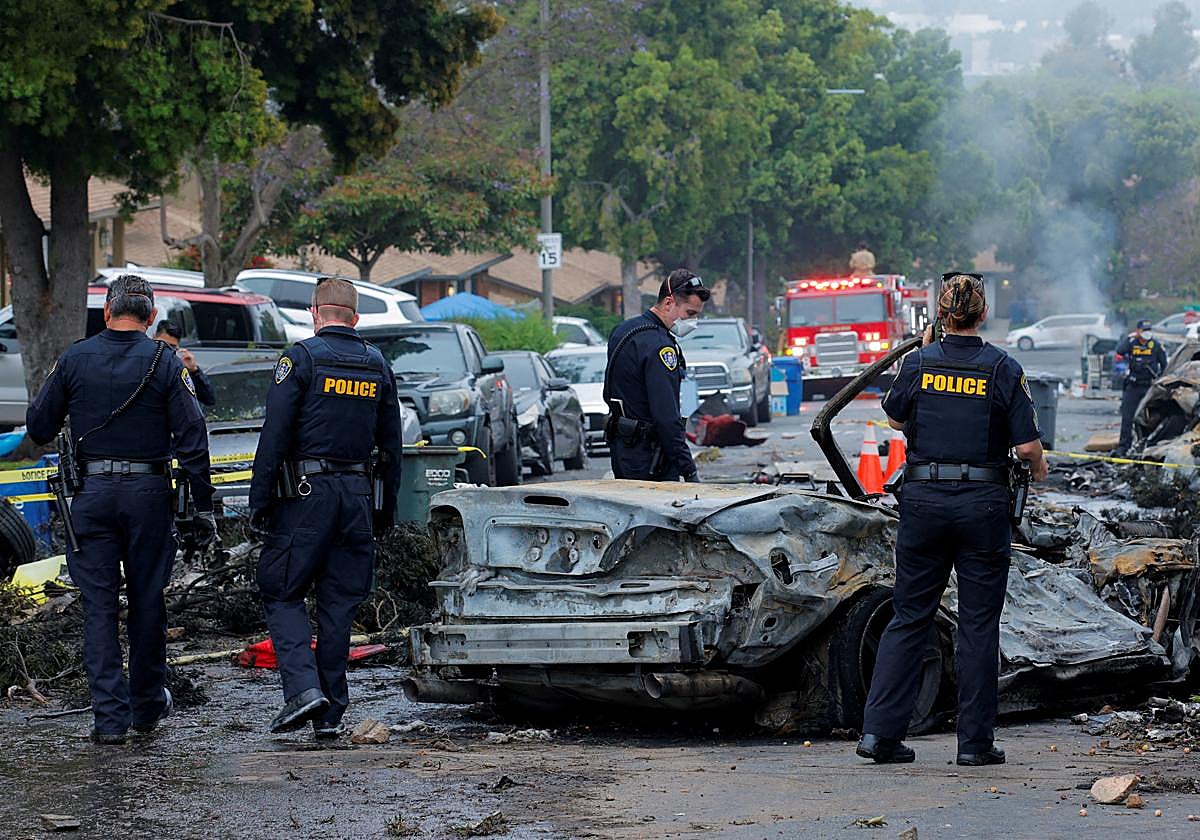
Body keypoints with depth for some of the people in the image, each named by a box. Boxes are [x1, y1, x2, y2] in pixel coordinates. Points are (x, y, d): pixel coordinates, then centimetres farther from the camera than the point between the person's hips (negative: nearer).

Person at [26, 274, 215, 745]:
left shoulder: (74, 359, -1)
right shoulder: (166, 365, -4)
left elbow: (38, 428, 5)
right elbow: (192, 441, -7)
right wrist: (203, 508, -1)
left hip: (91, 494, 0)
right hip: (149, 494, 0)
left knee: (99, 605, 3)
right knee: (147, 601, 13)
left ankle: (110, 716, -3)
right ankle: (147, 705, 26)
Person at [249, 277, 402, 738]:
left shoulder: (301, 358, -7)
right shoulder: (378, 365, 10)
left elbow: (275, 436, -11)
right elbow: (391, 444, 13)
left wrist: (259, 501, -7)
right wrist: (387, 508, 19)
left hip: (305, 492, -5)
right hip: (357, 493, 5)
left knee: (282, 594, 3)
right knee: (338, 604, 8)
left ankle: (302, 687, -15)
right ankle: (331, 713, 9)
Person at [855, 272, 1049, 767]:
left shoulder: (919, 363, -1)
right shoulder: (1003, 369, -6)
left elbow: (895, 418, 17)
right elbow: (1027, 446, -7)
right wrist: (1039, 471, 15)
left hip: (923, 498, 2)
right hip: (983, 503, -2)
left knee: (910, 617, 9)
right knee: (978, 624, 5)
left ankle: (879, 730, 3)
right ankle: (975, 741, 6)